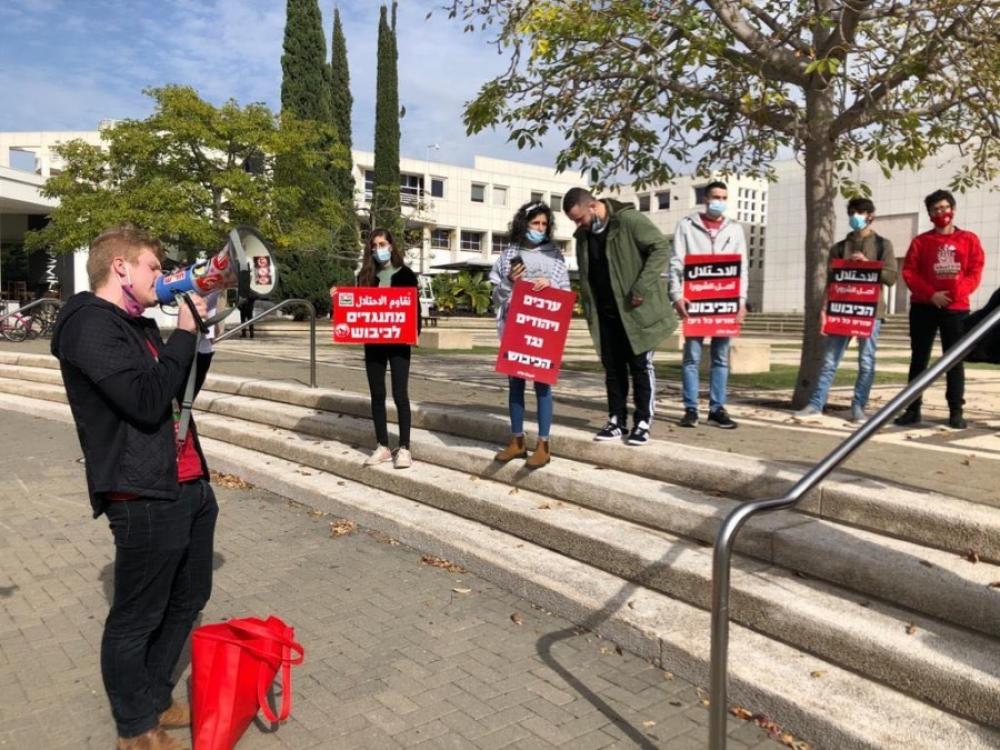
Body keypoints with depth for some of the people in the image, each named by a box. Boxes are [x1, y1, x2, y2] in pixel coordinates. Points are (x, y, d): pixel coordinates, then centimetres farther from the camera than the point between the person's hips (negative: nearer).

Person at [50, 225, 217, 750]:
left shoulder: (138, 324, 15)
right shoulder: (91, 324, -14)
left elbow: (184, 390, 21)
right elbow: (146, 401, -25)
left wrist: (202, 337, 7)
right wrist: (184, 334, -14)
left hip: (189, 486, 10)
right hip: (144, 498, -9)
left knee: (187, 600, 20)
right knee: (136, 619, 8)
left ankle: (155, 699, 38)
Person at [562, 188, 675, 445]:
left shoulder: (629, 221, -13)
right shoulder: (583, 235, 9)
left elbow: (661, 248, -16)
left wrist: (642, 287, -22)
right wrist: (589, 311, 8)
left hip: (636, 311, -6)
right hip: (606, 315, 6)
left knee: (640, 366, 1)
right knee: (612, 368, 9)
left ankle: (643, 422, 9)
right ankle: (617, 421, 18)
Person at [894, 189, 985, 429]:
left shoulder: (969, 239, 9)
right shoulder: (920, 241, 7)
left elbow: (975, 272, 2)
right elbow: (909, 273, -1)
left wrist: (958, 291, -16)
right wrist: (931, 294, -15)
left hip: (956, 308, 0)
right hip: (923, 307, 0)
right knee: (919, 358, 2)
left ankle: (956, 411, 6)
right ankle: (913, 409, 5)